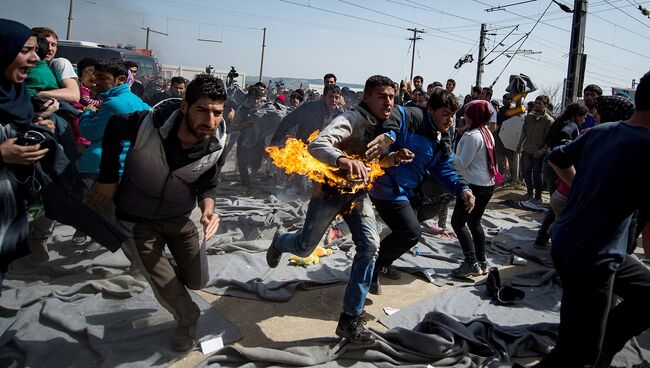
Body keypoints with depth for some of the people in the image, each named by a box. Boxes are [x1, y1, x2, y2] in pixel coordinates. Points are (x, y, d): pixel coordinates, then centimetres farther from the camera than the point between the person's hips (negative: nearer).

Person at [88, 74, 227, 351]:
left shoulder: (217, 144, -20)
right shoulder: (149, 123, -29)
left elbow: (206, 184, -5)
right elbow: (114, 129, -7)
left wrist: (208, 210, -27)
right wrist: (108, 178, -5)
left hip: (178, 216, 3)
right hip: (137, 217, -3)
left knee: (198, 281, 11)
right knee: (164, 288, -6)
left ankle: (165, 269, 45)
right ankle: (187, 320, 28)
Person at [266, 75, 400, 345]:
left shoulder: (387, 127, 1)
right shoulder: (351, 119, -24)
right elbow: (317, 145, -42)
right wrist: (342, 159, -62)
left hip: (358, 192, 6)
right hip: (331, 189, -5)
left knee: (370, 245, -13)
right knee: (304, 248, 10)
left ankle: (350, 318, -4)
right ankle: (279, 242, 50)